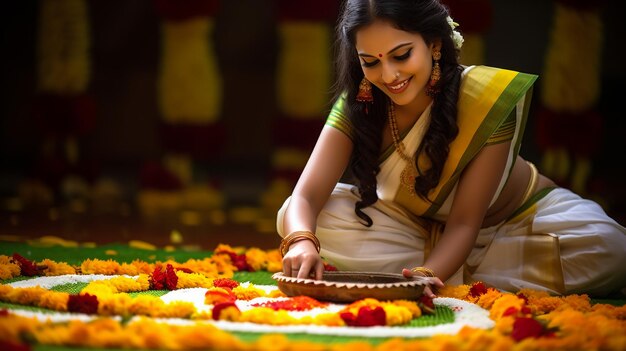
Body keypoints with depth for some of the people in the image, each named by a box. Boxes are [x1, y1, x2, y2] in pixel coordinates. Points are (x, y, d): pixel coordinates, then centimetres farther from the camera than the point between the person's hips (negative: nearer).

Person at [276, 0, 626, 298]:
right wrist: (301, 242, -51)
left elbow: (464, 221, -28)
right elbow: (305, 196, -27)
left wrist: (427, 274, -48)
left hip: (511, 220, -2)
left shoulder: (491, 98, -28)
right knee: (303, 219, -24)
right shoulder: (357, 104, -18)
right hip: (416, 226, 2)